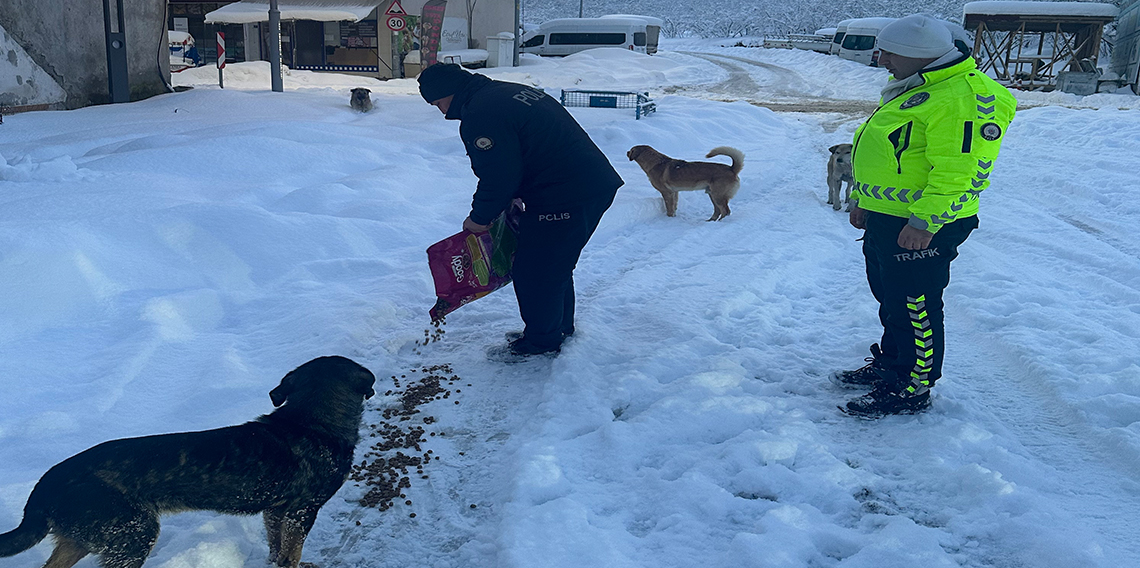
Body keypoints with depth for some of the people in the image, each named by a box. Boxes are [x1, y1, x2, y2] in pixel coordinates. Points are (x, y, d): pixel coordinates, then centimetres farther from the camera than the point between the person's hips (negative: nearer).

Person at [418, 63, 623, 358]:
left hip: (563, 199, -11)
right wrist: (512, 198, 22)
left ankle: (541, 342, 19)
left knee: (534, 272, 4)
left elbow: (498, 177, -16)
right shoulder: (511, 91, 18)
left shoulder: (480, 116, -15)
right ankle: (561, 328, 39)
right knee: (555, 265, 24)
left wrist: (479, 218, 0)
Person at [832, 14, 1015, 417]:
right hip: (884, 218, 10)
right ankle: (888, 365, 37)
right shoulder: (911, 88, 14)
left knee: (915, 308, 1)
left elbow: (958, 172, -26)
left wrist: (924, 222, -27)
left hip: (921, 228, -10)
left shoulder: (962, 98, -21)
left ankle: (911, 390, 15)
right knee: (891, 299, 21)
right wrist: (863, 201, 22)